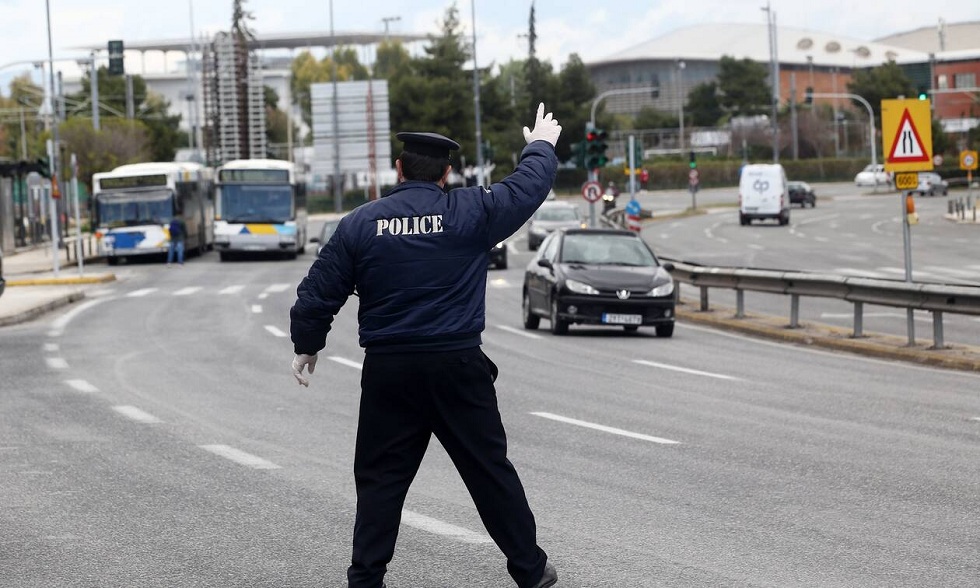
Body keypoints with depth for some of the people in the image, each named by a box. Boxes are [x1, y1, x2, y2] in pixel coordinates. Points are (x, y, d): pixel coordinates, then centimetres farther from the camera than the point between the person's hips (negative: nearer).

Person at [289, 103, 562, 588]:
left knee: (381, 478, 9)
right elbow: (529, 185, 11)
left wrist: (306, 346, 20)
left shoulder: (359, 224, 0)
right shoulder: (470, 214, -4)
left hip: (388, 371, 1)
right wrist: (541, 146, 32)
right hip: (457, 366, 0)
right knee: (490, 470, 9)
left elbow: (317, 293, 3)